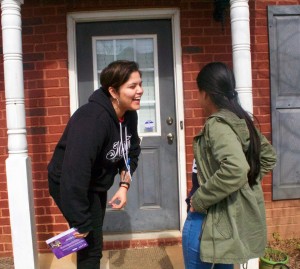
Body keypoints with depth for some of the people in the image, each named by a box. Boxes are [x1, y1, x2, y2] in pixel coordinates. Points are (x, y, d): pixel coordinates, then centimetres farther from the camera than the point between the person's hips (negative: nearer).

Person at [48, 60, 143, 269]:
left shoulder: (129, 115, -7)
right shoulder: (92, 120, -34)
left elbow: (131, 153, 6)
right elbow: (75, 174, -37)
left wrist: (124, 186, -7)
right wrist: (80, 223, -30)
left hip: (96, 185, 9)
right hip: (68, 185, -8)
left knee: (94, 239, 22)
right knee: (91, 245, -4)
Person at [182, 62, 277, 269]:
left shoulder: (217, 124, -21)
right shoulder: (241, 120, 7)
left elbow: (235, 170, -36)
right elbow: (268, 156, 17)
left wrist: (199, 200, -25)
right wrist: (249, 182, 13)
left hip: (213, 218, -9)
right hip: (232, 216, 9)